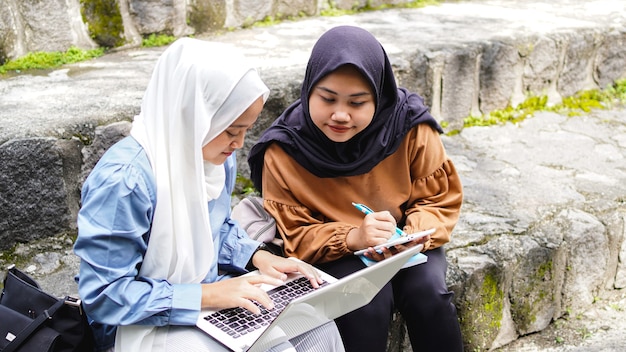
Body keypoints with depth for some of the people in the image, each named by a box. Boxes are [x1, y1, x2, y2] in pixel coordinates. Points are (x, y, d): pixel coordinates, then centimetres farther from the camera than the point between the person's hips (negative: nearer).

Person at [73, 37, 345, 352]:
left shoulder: (216, 154, -3)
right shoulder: (124, 180, -27)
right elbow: (104, 295, -24)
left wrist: (257, 256, -5)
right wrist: (205, 295, -28)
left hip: (212, 294, 7)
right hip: (148, 324, -7)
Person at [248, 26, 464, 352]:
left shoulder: (409, 126, -16)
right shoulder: (284, 151, -18)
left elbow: (440, 201, -4)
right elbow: (297, 237, -11)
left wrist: (413, 236, -27)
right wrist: (354, 237, -30)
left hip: (405, 247, 2)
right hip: (337, 253, -1)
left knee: (428, 293, -25)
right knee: (367, 304, -28)